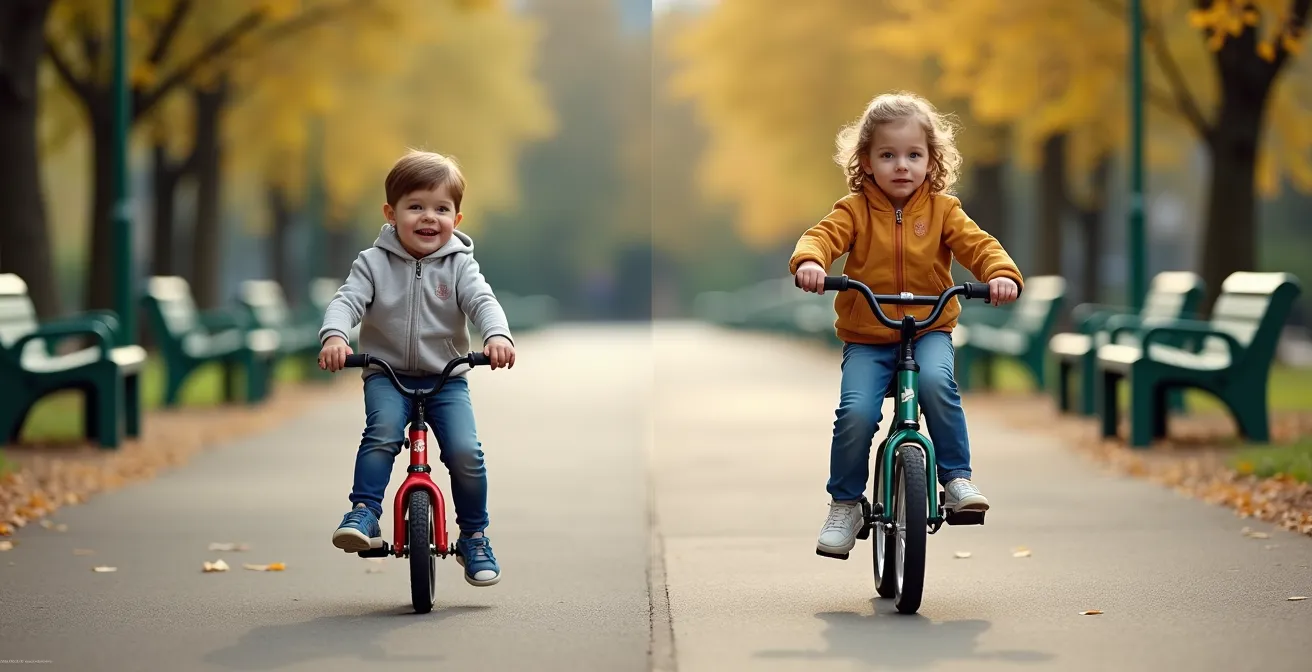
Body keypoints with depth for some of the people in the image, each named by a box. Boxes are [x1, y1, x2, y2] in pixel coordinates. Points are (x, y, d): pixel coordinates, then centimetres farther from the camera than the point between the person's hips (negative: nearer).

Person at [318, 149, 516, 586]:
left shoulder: (459, 265, -1)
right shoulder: (374, 263, -2)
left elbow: (482, 301, -14)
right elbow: (347, 301, -13)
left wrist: (497, 335, -36)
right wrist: (333, 336, -35)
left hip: (446, 378, 1)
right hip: (387, 374, 0)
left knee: (465, 451, -15)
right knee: (382, 432, -30)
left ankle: (474, 536, 4)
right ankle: (364, 513, -24)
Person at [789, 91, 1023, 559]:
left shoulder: (941, 209, 2)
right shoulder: (855, 209, -1)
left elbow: (978, 244, -9)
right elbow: (824, 236, -16)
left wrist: (1002, 274, -30)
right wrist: (809, 262, -40)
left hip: (929, 329, 0)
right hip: (865, 337, 0)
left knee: (936, 381, -31)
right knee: (856, 411, -20)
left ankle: (956, 479, -16)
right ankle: (845, 506, 0)